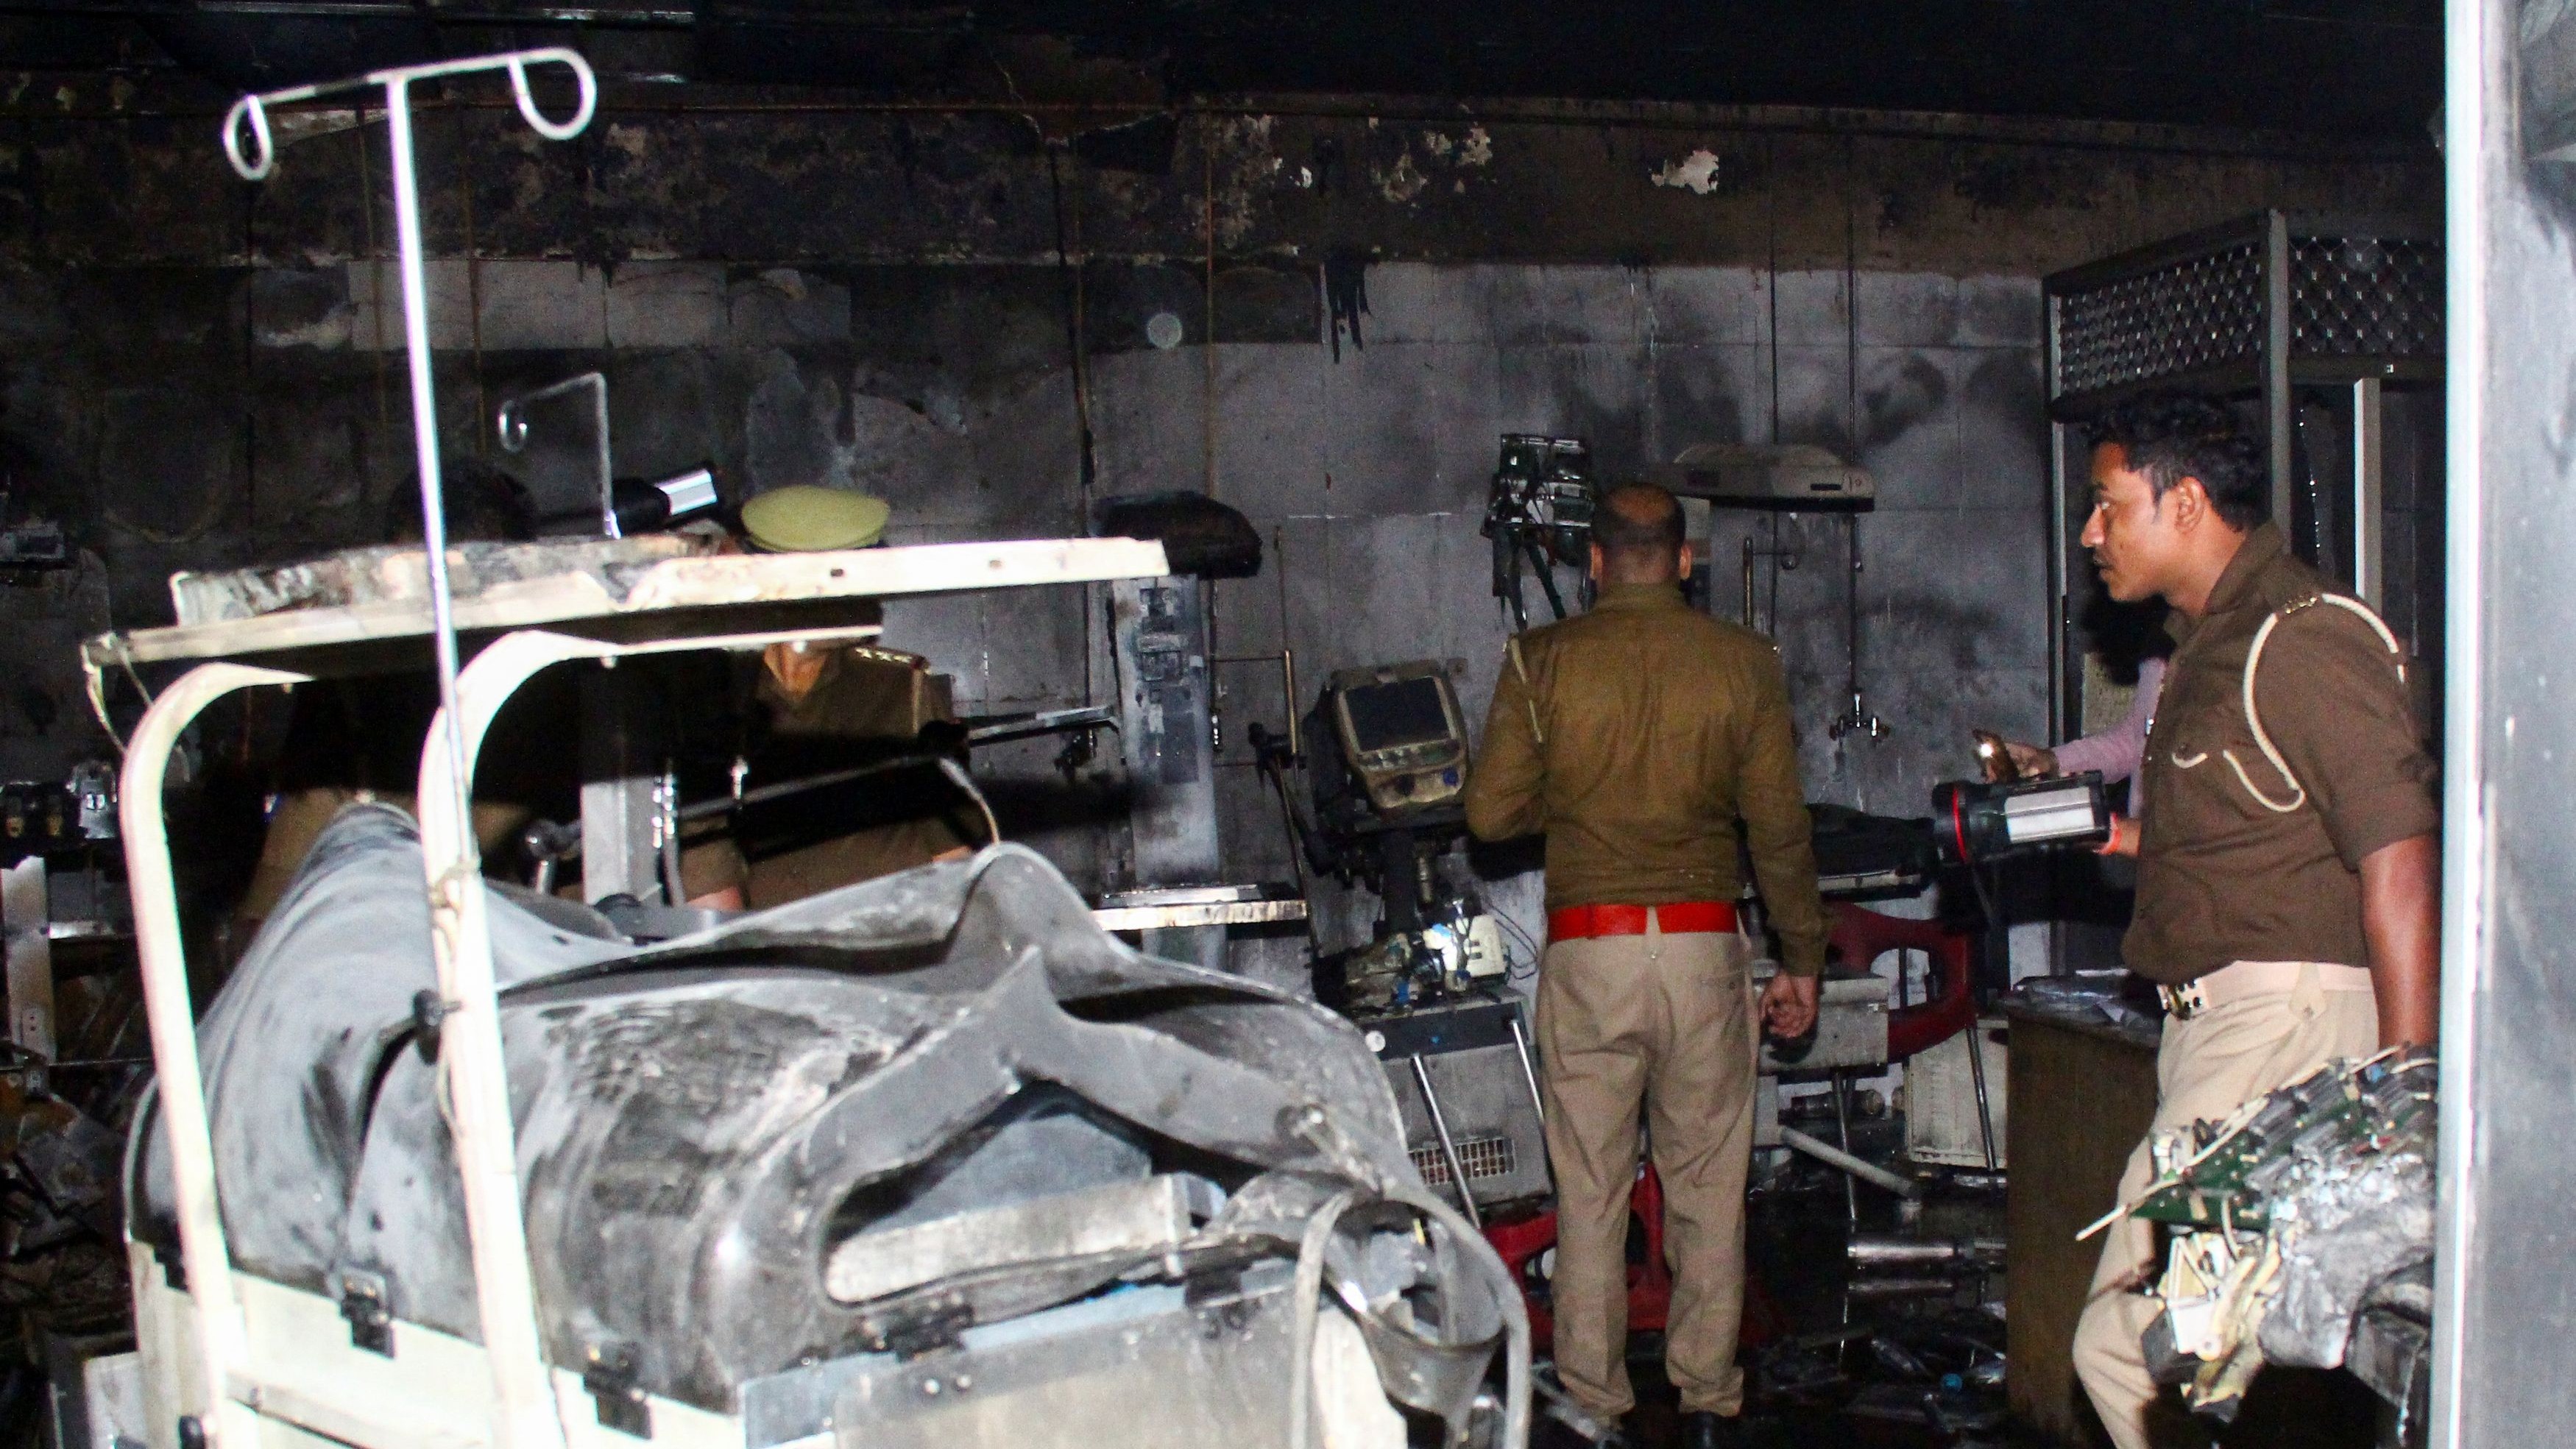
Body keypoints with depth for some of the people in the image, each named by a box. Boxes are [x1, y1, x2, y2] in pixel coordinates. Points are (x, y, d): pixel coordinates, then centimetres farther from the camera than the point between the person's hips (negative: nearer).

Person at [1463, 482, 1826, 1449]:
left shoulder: (1542, 660, -2)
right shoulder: (1743, 662, 1)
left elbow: (1491, 812, -3)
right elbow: (1780, 831, 2)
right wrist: (1802, 961, 12)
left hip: (1587, 955, -1)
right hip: (1704, 946, 1)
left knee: (1589, 1193, 9)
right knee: (1709, 1191, 12)